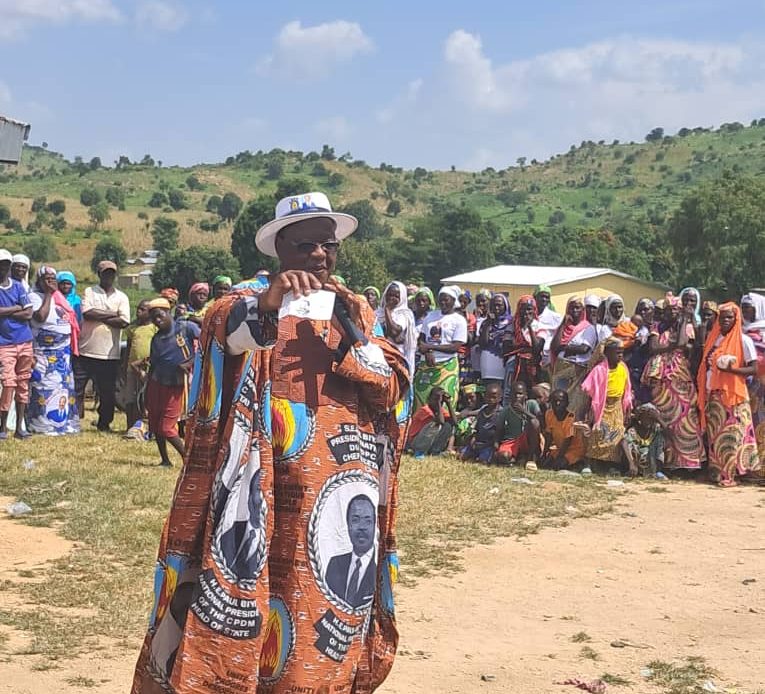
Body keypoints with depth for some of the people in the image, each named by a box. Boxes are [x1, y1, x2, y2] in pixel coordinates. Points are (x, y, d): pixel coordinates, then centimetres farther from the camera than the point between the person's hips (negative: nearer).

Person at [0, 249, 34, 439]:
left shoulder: (18, 286, 8)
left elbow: (28, 314, -2)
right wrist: (16, 308, -8)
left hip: (24, 341, 4)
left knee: (23, 384, 6)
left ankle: (19, 427, 12)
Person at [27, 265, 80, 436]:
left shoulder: (59, 297, 15)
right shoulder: (34, 296, -6)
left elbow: (70, 319, 20)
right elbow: (40, 317, -22)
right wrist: (48, 294, -15)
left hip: (63, 349, 8)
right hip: (44, 350, -7)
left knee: (63, 385, 9)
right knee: (45, 385, -8)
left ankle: (63, 422, 16)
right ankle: (43, 424, -6)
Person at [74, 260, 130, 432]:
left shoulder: (121, 297, 9)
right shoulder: (90, 292, 5)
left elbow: (124, 322, -6)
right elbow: (87, 313, -12)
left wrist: (98, 316, -8)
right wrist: (112, 314, -9)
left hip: (110, 354, 2)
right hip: (86, 351, -1)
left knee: (108, 392, 7)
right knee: (77, 389, 0)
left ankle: (104, 423, 19)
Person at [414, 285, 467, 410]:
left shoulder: (459, 320, -1)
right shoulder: (431, 316, 13)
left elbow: (455, 347, -9)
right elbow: (421, 339, 12)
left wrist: (430, 346, -13)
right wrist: (427, 353, -9)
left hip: (447, 366, -4)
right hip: (426, 364, 4)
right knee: (421, 402, 0)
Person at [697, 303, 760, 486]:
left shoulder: (743, 340, -5)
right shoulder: (713, 338, 13)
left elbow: (753, 369, -9)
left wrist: (731, 369, -23)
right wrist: (703, 392, 6)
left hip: (733, 394, -6)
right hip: (713, 394, 6)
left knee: (731, 435, -6)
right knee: (714, 434, 7)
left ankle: (730, 474, -4)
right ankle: (716, 471, 12)